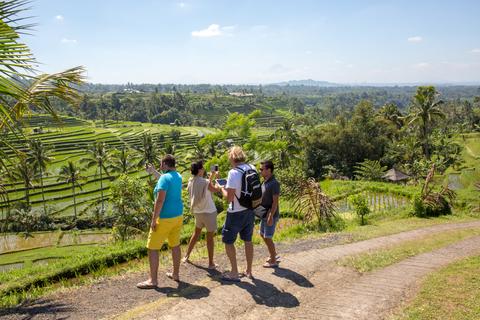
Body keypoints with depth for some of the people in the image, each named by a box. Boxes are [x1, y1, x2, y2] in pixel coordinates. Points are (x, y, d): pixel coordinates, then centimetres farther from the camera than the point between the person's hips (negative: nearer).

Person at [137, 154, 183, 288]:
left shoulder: (165, 178, -17)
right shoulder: (178, 177, 8)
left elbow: (160, 200, -23)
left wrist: (154, 220, -19)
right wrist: (153, 171, 36)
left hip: (165, 217, -8)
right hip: (178, 215, 8)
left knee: (152, 248, 0)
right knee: (175, 245, 17)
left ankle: (153, 280, 3)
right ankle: (176, 274, 27)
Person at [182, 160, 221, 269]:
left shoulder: (191, 182, -1)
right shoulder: (205, 182, -21)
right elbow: (217, 190, -5)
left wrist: (211, 178, 16)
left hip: (197, 211, 7)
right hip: (209, 212, -6)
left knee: (196, 233, 24)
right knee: (210, 237, 5)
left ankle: (187, 256, 31)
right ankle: (211, 263, 14)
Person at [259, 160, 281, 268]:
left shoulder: (274, 183, -20)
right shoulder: (265, 182, 7)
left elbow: (275, 202, -21)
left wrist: (271, 216, -23)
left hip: (271, 215, -9)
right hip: (264, 214, 9)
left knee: (268, 238, -1)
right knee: (262, 234, 19)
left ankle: (273, 261, 14)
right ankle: (274, 254, 34)